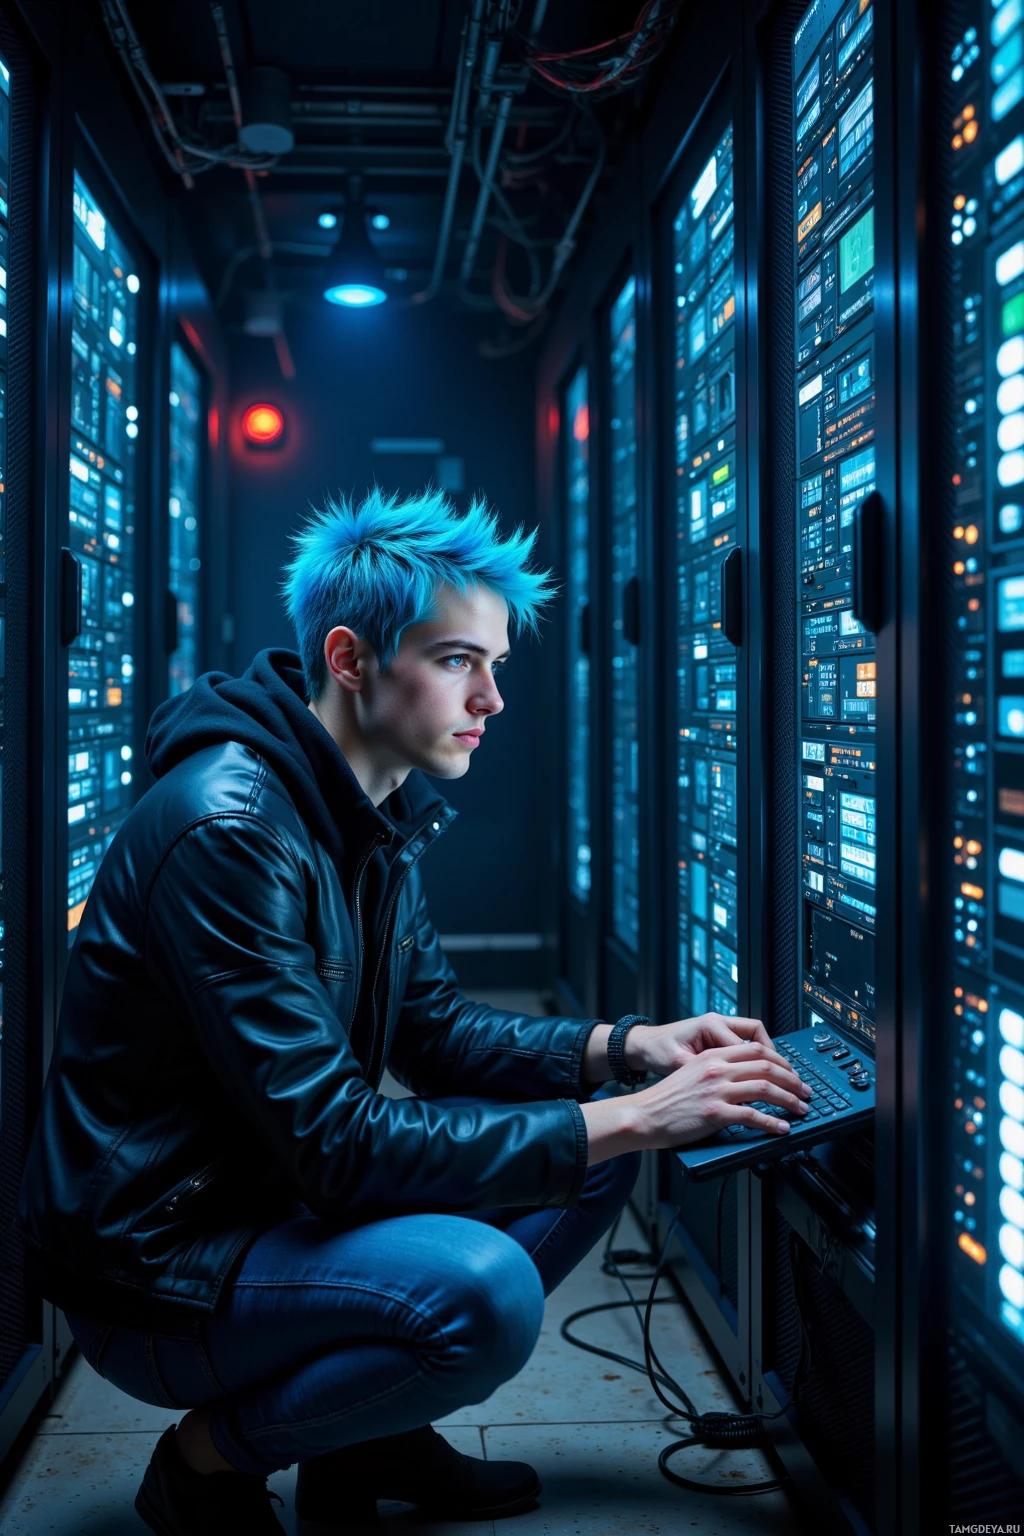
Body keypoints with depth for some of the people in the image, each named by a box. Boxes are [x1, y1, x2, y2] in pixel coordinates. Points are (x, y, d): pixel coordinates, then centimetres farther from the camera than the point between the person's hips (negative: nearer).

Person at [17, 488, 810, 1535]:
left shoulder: (379, 817, 3)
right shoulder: (229, 829, -26)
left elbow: (435, 1032, 11)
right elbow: (337, 1144, -29)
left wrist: (626, 1048, -4)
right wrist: (629, 1121, -27)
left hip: (281, 1198, 9)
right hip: (155, 1268, -9)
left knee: (592, 1143, 2)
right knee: (485, 1286, -31)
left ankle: (370, 1433, 11)